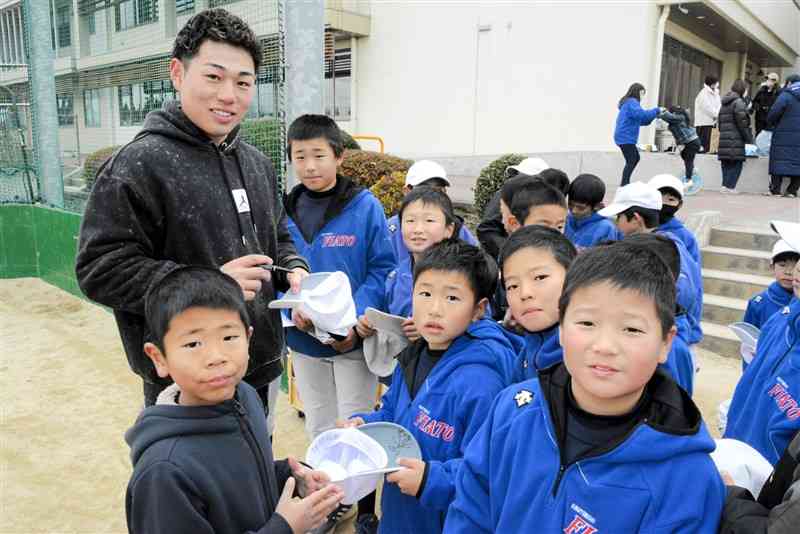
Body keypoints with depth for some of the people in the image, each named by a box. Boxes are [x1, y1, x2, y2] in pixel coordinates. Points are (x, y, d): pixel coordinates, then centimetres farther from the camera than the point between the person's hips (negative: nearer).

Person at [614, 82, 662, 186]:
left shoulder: (630, 103, 20)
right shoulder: (632, 102, -12)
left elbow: (641, 121, 21)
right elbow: (641, 114, -29)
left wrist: (655, 115, 10)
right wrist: (657, 110, -19)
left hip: (626, 137, 11)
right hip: (626, 137, -11)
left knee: (636, 158, 18)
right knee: (631, 161, -8)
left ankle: (625, 183, 22)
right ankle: (624, 185, -7)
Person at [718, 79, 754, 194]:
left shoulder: (724, 104, 19)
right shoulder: (738, 102, -7)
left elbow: (720, 122, 20)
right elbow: (742, 123, -12)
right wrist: (749, 139, -7)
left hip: (723, 139, 8)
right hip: (736, 140, -8)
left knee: (726, 164, 10)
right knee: (737, 163, -3)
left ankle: (725, 186, 8)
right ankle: (730, 186, -7)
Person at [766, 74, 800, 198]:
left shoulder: (786, 95, -4)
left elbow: (774, 112, -14)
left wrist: (770, 123, 4)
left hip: (785, 136, -4)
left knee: (780, 160, -1)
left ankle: (775, 189, -4)